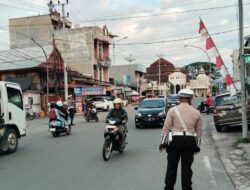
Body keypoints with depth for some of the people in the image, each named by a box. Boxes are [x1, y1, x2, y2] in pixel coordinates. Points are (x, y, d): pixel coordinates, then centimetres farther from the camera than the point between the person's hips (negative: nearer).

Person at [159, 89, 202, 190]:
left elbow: (166, 127, -5)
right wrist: (197, 145, 17)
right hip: (190, 140, 2)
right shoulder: (196, 112, 7)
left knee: (172, 166, 7)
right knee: (187, 166, 10)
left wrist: (163, 142, -1)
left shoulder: (173, 110, -1)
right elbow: (199, 131, 10)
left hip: (175, 140, -2)